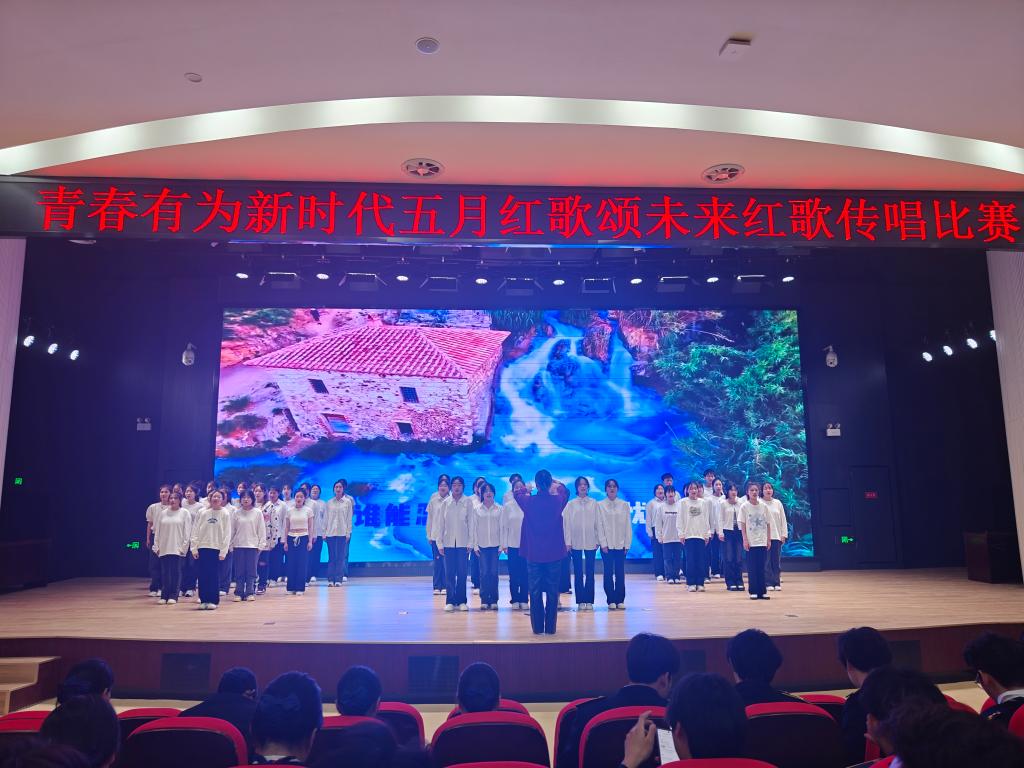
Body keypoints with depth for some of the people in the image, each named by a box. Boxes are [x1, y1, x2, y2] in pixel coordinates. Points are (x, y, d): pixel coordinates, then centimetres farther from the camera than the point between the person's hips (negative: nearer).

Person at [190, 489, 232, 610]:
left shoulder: (225, 514, 0)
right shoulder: (203, 513, 5)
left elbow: (227, 534, -3)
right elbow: (195, 531, 6)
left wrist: (223, 551, -9)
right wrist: (194, 548, -1)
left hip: (216, 548, -2)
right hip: (203, 547, 2)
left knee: (214, 575, 0)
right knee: (203, 575, 3)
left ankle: (213, 601, 7)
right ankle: (203, 600, 11)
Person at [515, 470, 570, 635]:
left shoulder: (529, 501, -10)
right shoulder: (558, 500, -9)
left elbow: (516, 492, 13)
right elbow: (565, 492, 16)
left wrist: (526, 488, 32)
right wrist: (557, 484, 34)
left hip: (534, 554, 0)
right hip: (554, 553, 1)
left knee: (535, 591, 9)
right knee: (552, 591, 8)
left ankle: (538, 627, 11)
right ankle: (550, 627, 12)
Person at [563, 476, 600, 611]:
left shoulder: (594, 503, 5)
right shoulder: (571, 504, 3)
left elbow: (597, 522, 4)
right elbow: (566, 523, 2)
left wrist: (598, 540, 0)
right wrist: (568, 541, -4)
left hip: (590, 542, 0)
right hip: (576, 543, 0)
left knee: (590, 572, 3)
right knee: (578, 573, 3)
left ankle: (589, 600, 9)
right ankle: (580, 601, 9)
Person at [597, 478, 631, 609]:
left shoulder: (624, 505, 6)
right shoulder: (600, 505, 2)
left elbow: (628, 526, 5)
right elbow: (599, 526, 0)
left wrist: (627, 544, 0)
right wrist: (603, 543, -7)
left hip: (620, 544, 1)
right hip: (607, 545, -1)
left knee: (620, 573, 1)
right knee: (608, 573, 1)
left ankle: (620, 600, 9)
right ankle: (611, 600, 8)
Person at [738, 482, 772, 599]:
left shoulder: (764, 506, 4)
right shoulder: (744, 507, -3)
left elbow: (768, 524, 7)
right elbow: (742, 525, -3)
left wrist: (768, 539, 4)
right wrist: (745, 540, -9)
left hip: (762, 542, 2)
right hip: (751, 542, -2)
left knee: (761, 568, 5)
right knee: (752, 568, 1)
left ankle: (762, 592, 10)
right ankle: (753, 592, 8)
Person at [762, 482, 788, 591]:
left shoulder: (778, 503, 9)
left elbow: (783, 520, 10)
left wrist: (784, 535, 4)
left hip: (776, 536, 3)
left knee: (777, 560, 4)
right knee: (766, 561, -2)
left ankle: (777, 582, 11)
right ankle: (768, 583, 4)